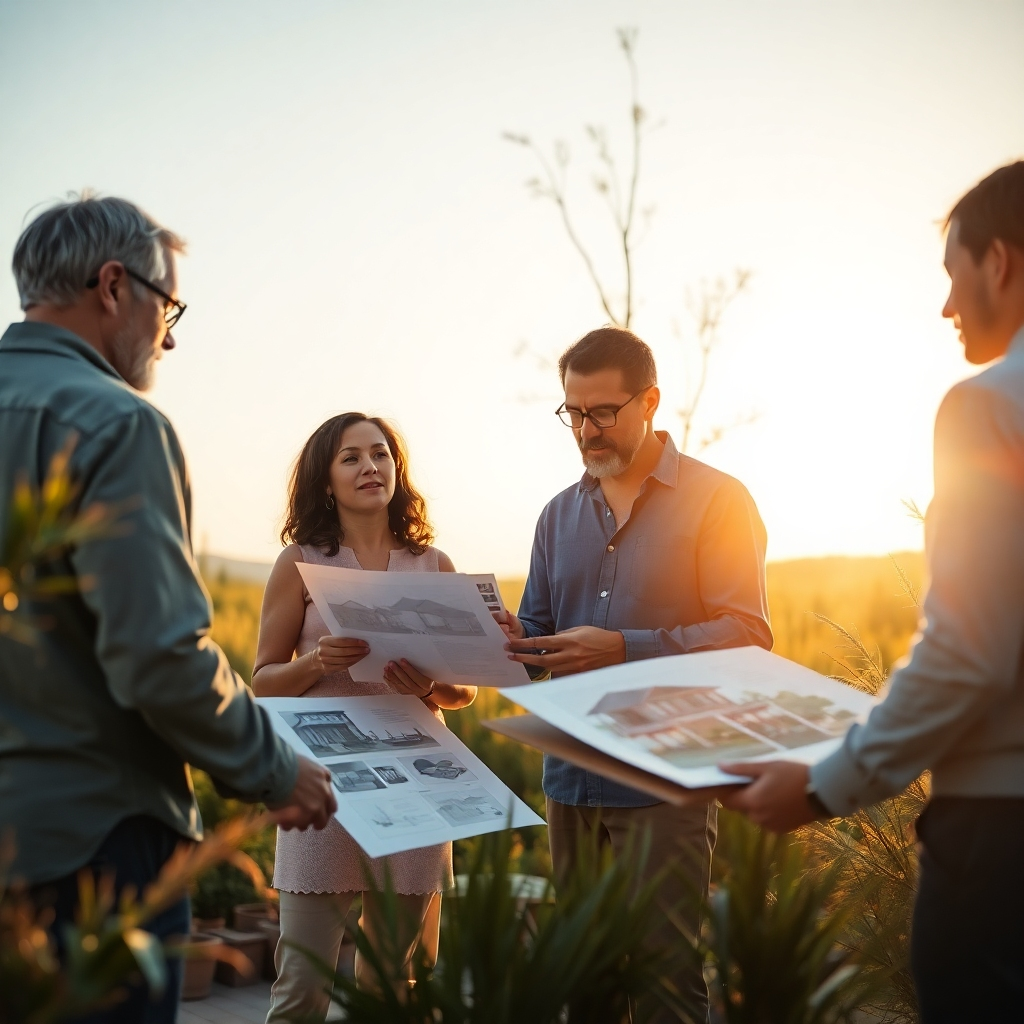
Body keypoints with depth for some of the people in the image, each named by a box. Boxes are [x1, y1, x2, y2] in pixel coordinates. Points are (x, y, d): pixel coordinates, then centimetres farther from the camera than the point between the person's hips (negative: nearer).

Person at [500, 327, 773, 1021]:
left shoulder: (717, 501, -2)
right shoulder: (560, 514, 16)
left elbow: (747, 635, -11)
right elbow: (538, 630, 17)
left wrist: (623, 649, -21)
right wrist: (510, 640, -8)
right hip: (570, 780, 6)